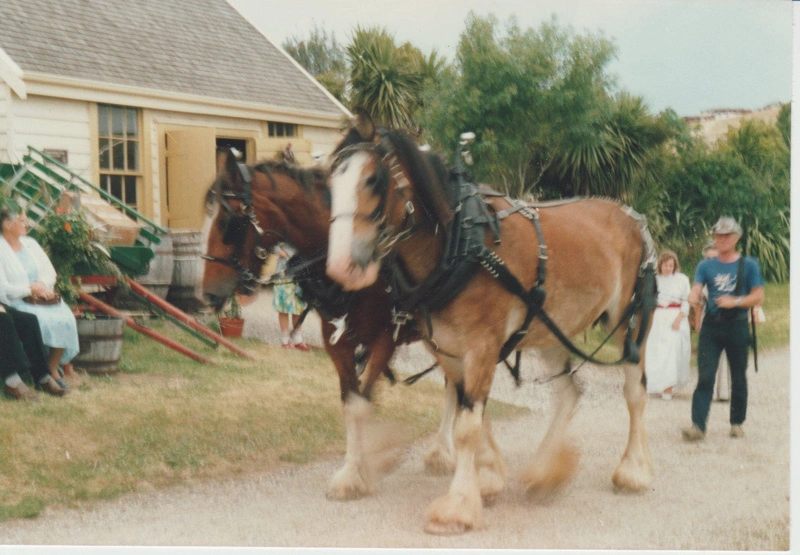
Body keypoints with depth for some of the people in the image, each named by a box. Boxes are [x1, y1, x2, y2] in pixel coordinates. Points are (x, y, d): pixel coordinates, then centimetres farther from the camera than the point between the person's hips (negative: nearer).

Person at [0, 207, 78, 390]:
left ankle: (53, 368, -10)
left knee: (65, 318, -21)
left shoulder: (30, 243, 14)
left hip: (40, 299, 6)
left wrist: (42, 285, -7)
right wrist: (31, 289, -15)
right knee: (43, 320, -32)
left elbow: (50, 272, 14)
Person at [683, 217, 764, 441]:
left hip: (737, 326, -1)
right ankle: (697, 426, -14)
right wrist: (693, 297, -25)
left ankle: (737, 423, 22)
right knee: (705, 377, -8)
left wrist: (735, 301, -16)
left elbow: (758, 297, -1)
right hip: (711, 326, 1)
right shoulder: (706, 265, 9)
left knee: (738, 378, 8)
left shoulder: (748, 265, 3)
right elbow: (696, 290, -1)